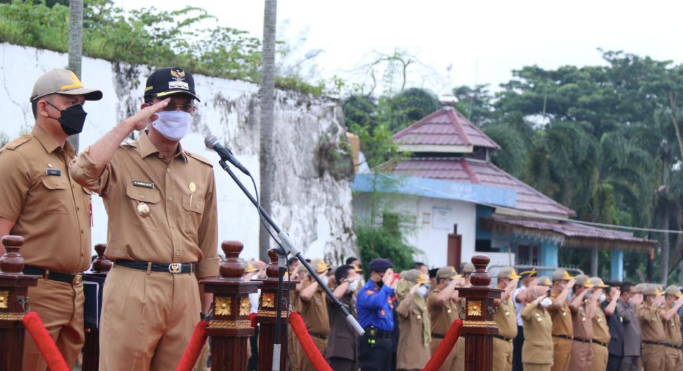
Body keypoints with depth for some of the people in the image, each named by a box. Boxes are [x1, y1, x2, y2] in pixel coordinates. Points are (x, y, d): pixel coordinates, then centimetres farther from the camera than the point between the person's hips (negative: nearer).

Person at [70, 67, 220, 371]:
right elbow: (84, 172, -21)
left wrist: (207, 295, 15)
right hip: (133, 287, -4)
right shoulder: (121, 159, 2)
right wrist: (130, 125, -14)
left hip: (185, 289, 5)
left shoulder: (202, 171, 16)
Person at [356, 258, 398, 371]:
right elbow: (376, 303, -32)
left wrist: (392, 288, 14)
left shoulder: (384, 290, 18)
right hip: (372, 340, -9)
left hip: (385, 339, 9)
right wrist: (386, 285, -18)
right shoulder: (366, 291, -11)